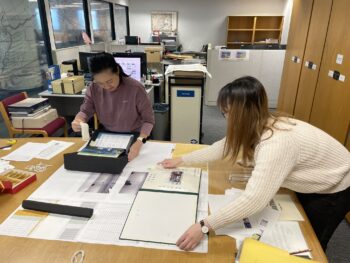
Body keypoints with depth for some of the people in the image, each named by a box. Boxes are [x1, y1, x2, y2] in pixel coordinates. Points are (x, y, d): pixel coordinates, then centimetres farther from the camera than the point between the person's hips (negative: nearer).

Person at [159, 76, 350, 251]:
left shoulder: (276, 142, -43)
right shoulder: (255, 127, -15)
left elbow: (254, 200, -47)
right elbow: (222, 147, -4)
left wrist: (204, 227, -44)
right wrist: (181, 161, 0)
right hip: (309, 184, 7)